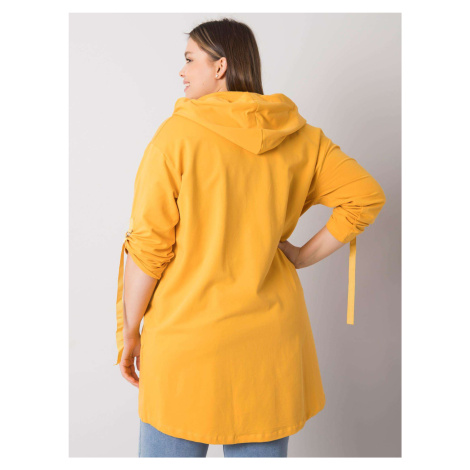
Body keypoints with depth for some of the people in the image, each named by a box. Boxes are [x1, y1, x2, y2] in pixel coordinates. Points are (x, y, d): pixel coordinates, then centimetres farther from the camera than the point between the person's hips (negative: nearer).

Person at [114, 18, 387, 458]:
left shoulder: (178, 134, -10)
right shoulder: (300, 138, 2)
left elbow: (147, 246, -11)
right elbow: (367, 195, 2)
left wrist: (129, 332, 1)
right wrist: (304, 256, 4)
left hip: (187, 335, -3)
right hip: (269, 339, 4)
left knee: (171, 446, 15)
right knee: (260, 450, 19)